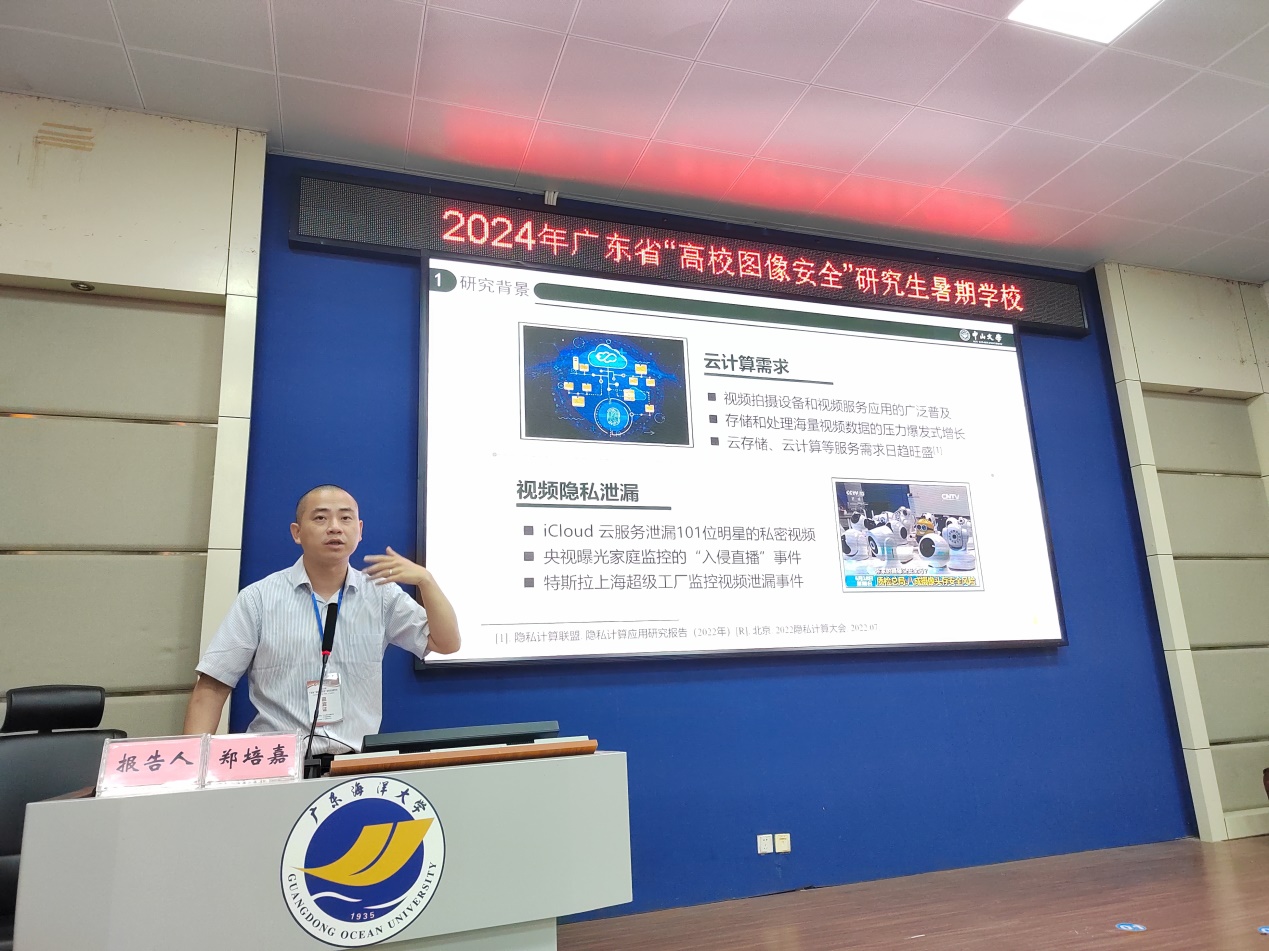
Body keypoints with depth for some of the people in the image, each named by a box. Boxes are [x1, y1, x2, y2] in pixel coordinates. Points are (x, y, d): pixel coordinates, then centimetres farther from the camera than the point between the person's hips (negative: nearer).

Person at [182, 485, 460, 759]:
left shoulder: (382, 595, 6)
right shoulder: (258, 598, 2)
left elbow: (447, 644, 2)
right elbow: (211, 688, 4)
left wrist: (425, 579, -11)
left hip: (357, 761, 1)